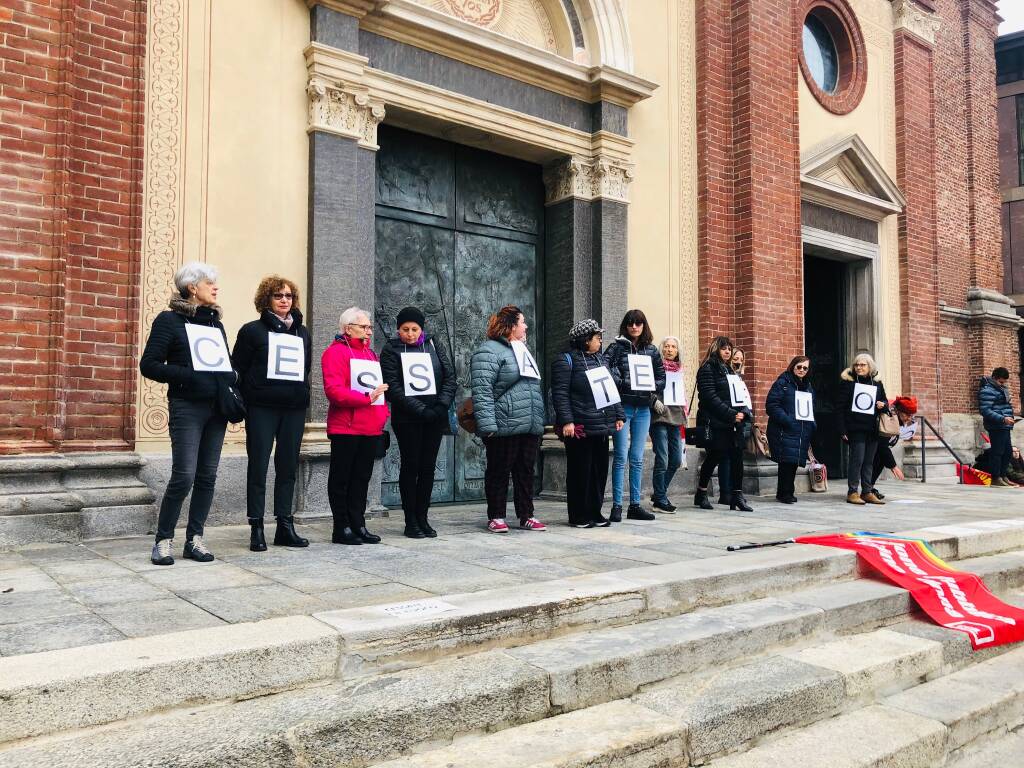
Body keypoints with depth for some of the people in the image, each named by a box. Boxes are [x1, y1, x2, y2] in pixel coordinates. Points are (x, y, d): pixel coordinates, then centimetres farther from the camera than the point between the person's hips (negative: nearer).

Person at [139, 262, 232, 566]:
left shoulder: (215, 321, 17)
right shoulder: (170, 320, -1)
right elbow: (148, 365, -7)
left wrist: (231, 377, 3)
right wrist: (186, 375, -17)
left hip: (217, 406, 6)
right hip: (186, 407, -6)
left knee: (207, 476, 6)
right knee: (184, 476, -10)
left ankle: (194, 539, 15)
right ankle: (163, 540, 6)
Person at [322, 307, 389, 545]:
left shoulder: (370, 353, 19)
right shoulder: (335, 352, -6)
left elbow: (380, 386, 22)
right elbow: (334, 390, -18)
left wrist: (383, 412, 8)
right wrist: (367, 397, -21)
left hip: (371, 427, 7)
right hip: (345, 427, -7)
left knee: (362, 479, 11)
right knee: (341, 479, 2)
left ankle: (358, 525, 18)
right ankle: (341, 528, 8)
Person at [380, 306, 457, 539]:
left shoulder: (434, 346, 12)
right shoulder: (391, 350, 2)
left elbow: (450, 377, 6)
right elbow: (393, 386, -8)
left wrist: (441, 406, -9)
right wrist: (420, 410, -16)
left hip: (434, 418, 3)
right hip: (407, 419, -3)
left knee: (428, 467, 5)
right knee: (411, 466, 0)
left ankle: (422, 518, 14)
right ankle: (411, 521, 7)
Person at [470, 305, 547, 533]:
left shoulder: (522, 350, 21)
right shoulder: (489, 351, -8)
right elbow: (482, 390, -16)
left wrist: (539, 421, 23)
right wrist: (487, 424, -23)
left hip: (530, 428, 8)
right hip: (504, 427, -8)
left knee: (526, 472, 11)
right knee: (499, 472, 2)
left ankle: (526, 516, 20)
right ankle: (496, 517, 12)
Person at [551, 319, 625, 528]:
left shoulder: (602, 360, 18)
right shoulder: (566, 361, -5)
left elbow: (612, 389, 22)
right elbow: (560, 394, -12)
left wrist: (618, 415, 15)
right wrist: (566, 421, -19)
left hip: (602, 426, 8)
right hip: (579, 428, -7)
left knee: (600, 471, 10)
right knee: (580, 472, 0)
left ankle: (595, 513, 21)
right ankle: (578, 516, 9)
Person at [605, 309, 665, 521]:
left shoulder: (652, 350, 12)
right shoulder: (617, 347, 0)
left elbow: (661, 377, 13)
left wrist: (650, 386, -5)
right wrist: (625, 383, -18)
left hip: (643, 408, 4)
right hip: (622, 406, -4)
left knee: (637, 458, 8)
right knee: (621, 457, -4)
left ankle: (635, 505, 14)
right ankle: (617, 506, 2)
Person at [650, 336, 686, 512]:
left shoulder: (678, 370, 18)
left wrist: (683, 410, 15)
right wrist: (655, 401, -22)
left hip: (674, 417, 7)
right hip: (659, 417, -7)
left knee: (676, 460, 7)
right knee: (662, 460, -7)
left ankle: (659, 493, 23)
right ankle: (660, 500, 3)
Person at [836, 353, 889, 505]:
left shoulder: (877, 384, 13)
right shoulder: (847, 382, -2)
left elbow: (885, 402, 24)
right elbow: (839, 407, -5)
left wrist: (883, 405, -3)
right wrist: (842, 429, -11)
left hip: (872, 429, 5)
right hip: (855, 428, -5)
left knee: (869, 461, 8)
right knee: (857, 459, -8)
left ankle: (867, 492, 14)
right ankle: (852, 492, -1)